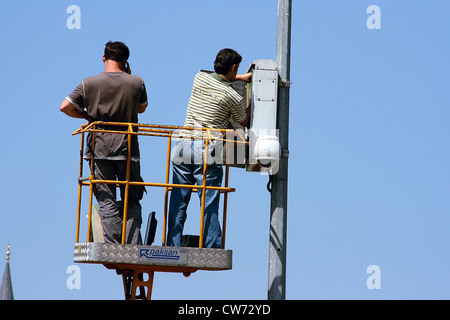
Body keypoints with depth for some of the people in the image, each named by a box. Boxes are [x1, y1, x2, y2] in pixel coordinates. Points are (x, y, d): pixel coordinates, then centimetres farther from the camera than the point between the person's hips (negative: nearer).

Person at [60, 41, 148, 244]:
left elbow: (65, 107, -4)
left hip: (100, 149, -1)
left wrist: (87, 116, 11)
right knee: (132, 201, 9)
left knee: (107, 201, 0)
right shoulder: (136, 83, 0)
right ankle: (133, 248, -1)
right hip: (128, 149, 1)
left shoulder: (89, 83, -2)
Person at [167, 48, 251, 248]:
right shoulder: (234, 97, -4)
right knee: (209, 205, -2)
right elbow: (244, 122, 16)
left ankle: (173, 249, 6)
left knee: (178, 203, 7)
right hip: (207, 150, -4)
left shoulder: (200, 78, 10)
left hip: (183, 144, 4)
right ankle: (212, 250, -5)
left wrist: (239, 78, 41)